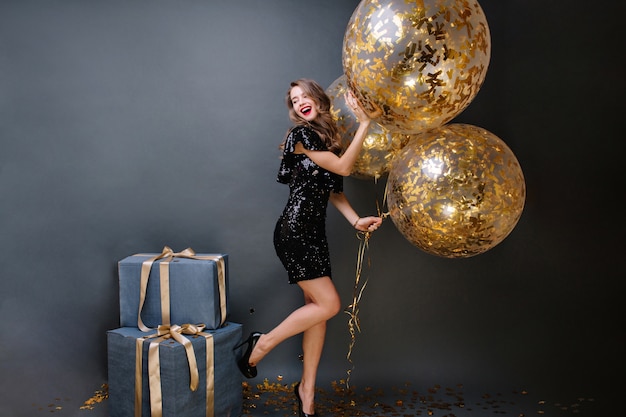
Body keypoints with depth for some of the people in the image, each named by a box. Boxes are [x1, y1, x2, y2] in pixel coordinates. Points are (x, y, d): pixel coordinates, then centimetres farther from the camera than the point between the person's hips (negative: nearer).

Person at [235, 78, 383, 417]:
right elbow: (343, 167, -13)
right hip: (295, 230, -8)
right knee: (329, 304, -11)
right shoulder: (301, 134, -9)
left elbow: (332, 189, 15)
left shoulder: (326, 136, 17)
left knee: (317, 306, 7)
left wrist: (355, 219, 2)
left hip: (313, 231, 8)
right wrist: (364, 123, -11)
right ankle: (261, 345, 5)